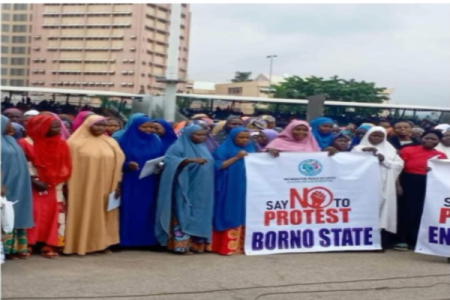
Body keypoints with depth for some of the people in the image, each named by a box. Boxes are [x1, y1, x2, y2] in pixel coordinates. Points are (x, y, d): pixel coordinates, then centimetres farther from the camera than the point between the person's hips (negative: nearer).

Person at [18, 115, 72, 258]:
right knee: (33, 214, -7)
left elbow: (63, 167, 8)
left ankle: (49, 245, 7)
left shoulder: (60, 144, 6)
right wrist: (34, 180, -17)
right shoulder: (27, 143, -9)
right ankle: (27, 245, 3)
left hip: (53, 188, 5)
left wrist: (58, 185, 2)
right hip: (33, 187, -4)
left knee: (53, 214, 1)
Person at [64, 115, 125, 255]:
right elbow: (69, 164, -4)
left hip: (105, 187, 4)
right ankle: (80, 244, 7)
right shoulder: (76, 143, -3)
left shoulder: (111, 143, 9)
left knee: (102, 215, 7)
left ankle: (100, 243, 14)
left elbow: (118, 164, 9)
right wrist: (67, 185, -9)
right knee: (83, 214, 0)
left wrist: (117, 184, 3)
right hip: (82, 187, -4)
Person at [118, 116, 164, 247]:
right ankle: (126, 240, 2)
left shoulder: (156, 143, 12)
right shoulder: (125, 141, 1)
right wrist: (127, 165, -20)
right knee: (130, 211, -3)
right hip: (130, 184, -3)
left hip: (150, 184, 3)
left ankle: (147, 240, 8)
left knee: (148, 211, 3)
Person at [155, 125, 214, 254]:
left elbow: (210, 165, 22)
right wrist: (190, 160, -32)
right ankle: (181, 245, -5)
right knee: (183, 216, -7)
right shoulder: (179, 147, -6)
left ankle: (197, 244, 11)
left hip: (201, 190, 7)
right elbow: (169, 159, -22)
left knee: (200, 217, 7)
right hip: (185, 189, -7)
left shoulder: (203, 149, 16)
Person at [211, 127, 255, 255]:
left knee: (245, 217, 4)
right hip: (229, 189, -5)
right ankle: (227, 246, -5)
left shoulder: (250, 149, 15)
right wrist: (236, 157, -16)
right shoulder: (224, 149, -1)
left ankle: (242, 244, 8)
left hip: (246, 188, 5)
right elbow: (218, 166, -11)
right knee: (230, 217, -7)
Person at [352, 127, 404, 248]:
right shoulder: (359, 148, 12)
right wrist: (363, 152, -15)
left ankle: (381, 242, -4)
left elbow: (399, 165, 7)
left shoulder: (391, 150, 18)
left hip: (384, 187, 2)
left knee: (383, 208, -6)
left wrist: (384, 160, -6)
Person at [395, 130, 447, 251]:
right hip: (408, 184, -2)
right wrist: (398, 184, -10)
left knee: (421, 212, 6)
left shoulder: (441, 156, 5)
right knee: (405, 211, -2)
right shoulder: (408, 150, -2)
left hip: (429, 186, 2)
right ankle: (402, 240, 8)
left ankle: (416, 240, 17)